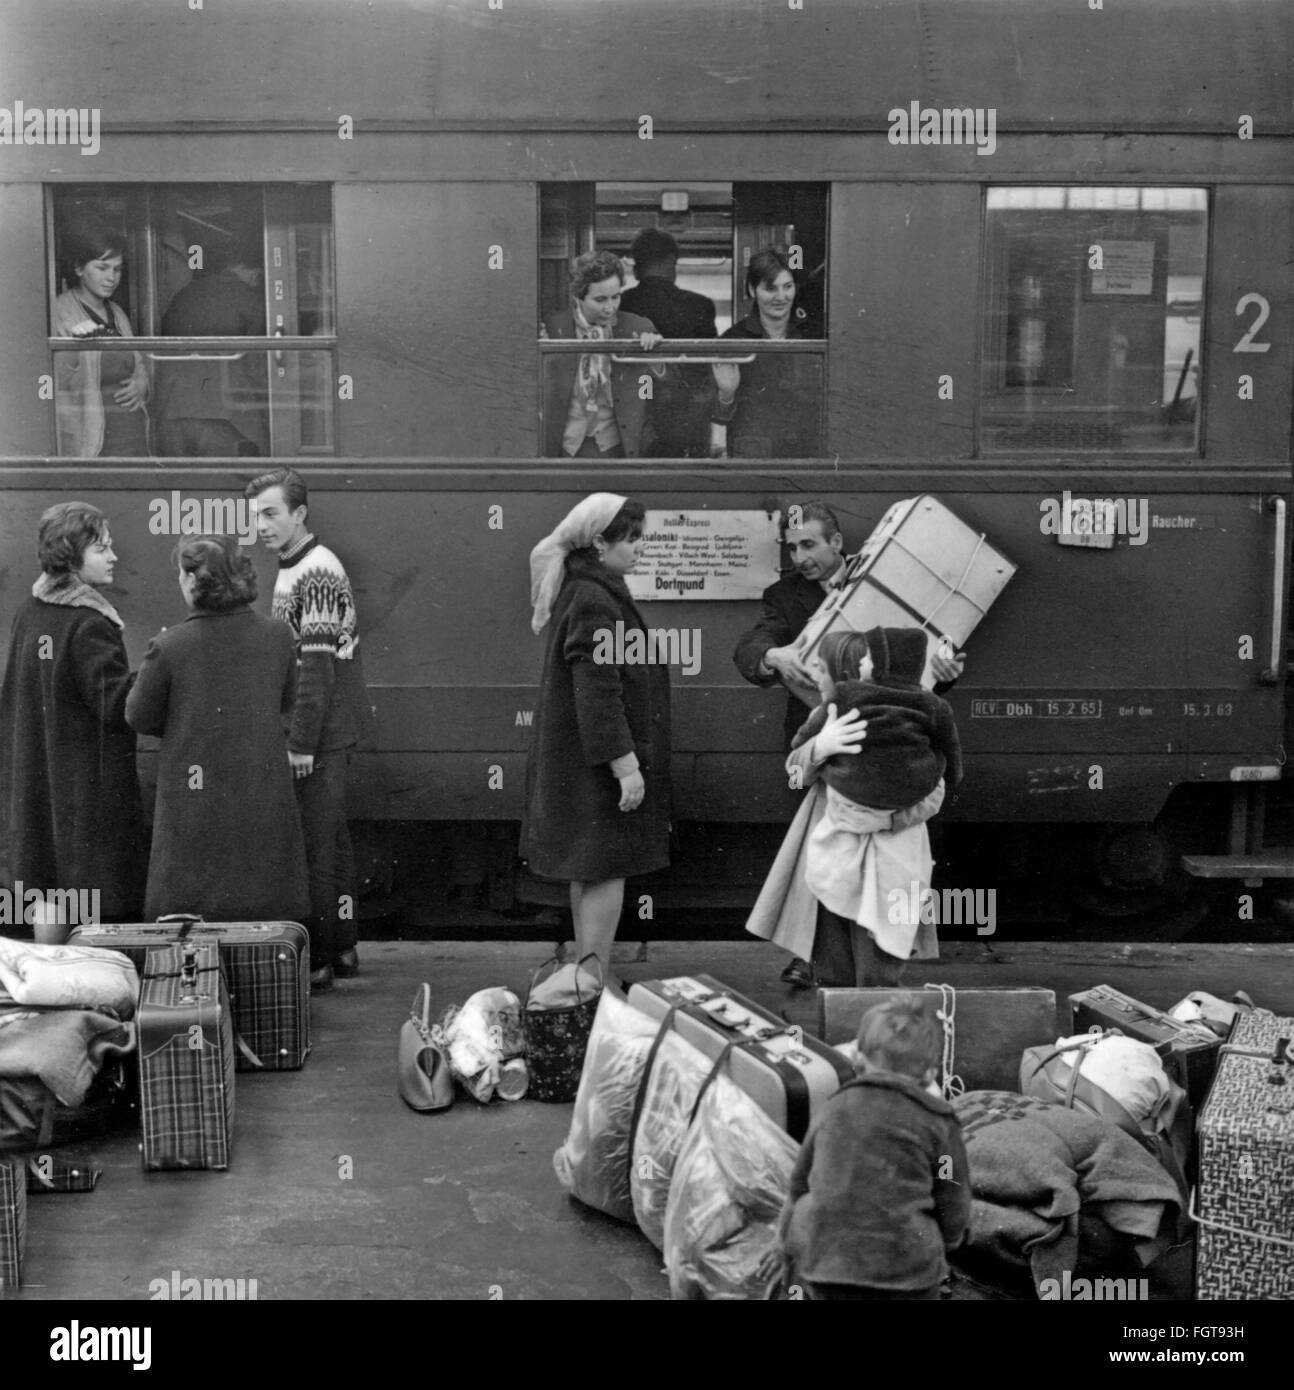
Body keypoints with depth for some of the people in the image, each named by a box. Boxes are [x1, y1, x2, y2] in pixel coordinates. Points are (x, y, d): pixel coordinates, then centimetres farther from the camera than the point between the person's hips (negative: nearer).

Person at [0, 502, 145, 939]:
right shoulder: (89, 624, -18)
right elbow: (117, 702, -22)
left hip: (36, 779, 8)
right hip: (90, 780, -8)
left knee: (47, 889, 15)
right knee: (103, 899, -1)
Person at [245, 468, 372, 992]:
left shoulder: (315, 574, -16)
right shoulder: (296, 568, 15)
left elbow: (317, 666, -21)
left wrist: (301, 743, -21)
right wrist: (299, 735, 18)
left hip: (321, 735, -10)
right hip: (332, 732, 10)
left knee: (313, 847, -5)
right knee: (332, 840, 15)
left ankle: (316, 961, 1)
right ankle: (341, 949, 24)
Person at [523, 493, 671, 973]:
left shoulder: (590, 592, 14)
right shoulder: (594, 602, -19)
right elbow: (598, 691, -23)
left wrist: (629, 759, 20)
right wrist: (625, 764, -23)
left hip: (578, 760, 11)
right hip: (595, 763, -11)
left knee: (589, 873, 16)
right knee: (606, 870, -6)